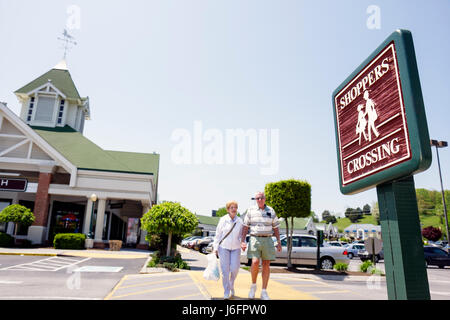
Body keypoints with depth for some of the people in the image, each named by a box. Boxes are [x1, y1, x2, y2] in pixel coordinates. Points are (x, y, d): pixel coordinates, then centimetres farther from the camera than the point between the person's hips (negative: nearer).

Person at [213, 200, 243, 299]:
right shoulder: (223, 220, -4)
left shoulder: (240, 221, 2)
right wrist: (215, 247, -3)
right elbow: (218, 234, 0)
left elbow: (242, 234, 10)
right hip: (224, 247, -1)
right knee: (225, 270, -4)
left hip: (236, 248, 2)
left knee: (235, 268, -6)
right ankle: (226, 292, 11)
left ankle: (231, 285, 26)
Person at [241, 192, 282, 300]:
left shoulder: (271, 211, 6)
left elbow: (276, 228, 10)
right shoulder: (251, 210, 2)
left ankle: (264, 292, 9)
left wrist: (279, 242, 4)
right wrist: (242, 241, -6)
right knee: (255, 262, -17)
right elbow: (245, 227, 3)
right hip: (254, 239, -2)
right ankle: (253, 285, 8)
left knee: (266, 265, 0)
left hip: (267, 240, 2)